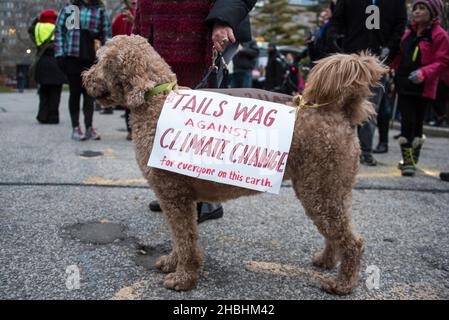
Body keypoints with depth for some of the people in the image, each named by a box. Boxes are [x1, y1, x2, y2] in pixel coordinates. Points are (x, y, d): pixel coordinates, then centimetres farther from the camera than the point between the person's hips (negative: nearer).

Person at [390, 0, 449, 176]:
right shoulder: (409, 32, 13)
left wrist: (423, 73, -25)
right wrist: (392, 68, 3)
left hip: (423, 88, -4)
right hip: (404, 85, 4)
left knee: (417, 124, 7)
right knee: (407, 122, -2)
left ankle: (411, 161, 19)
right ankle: (408, 160, 4)